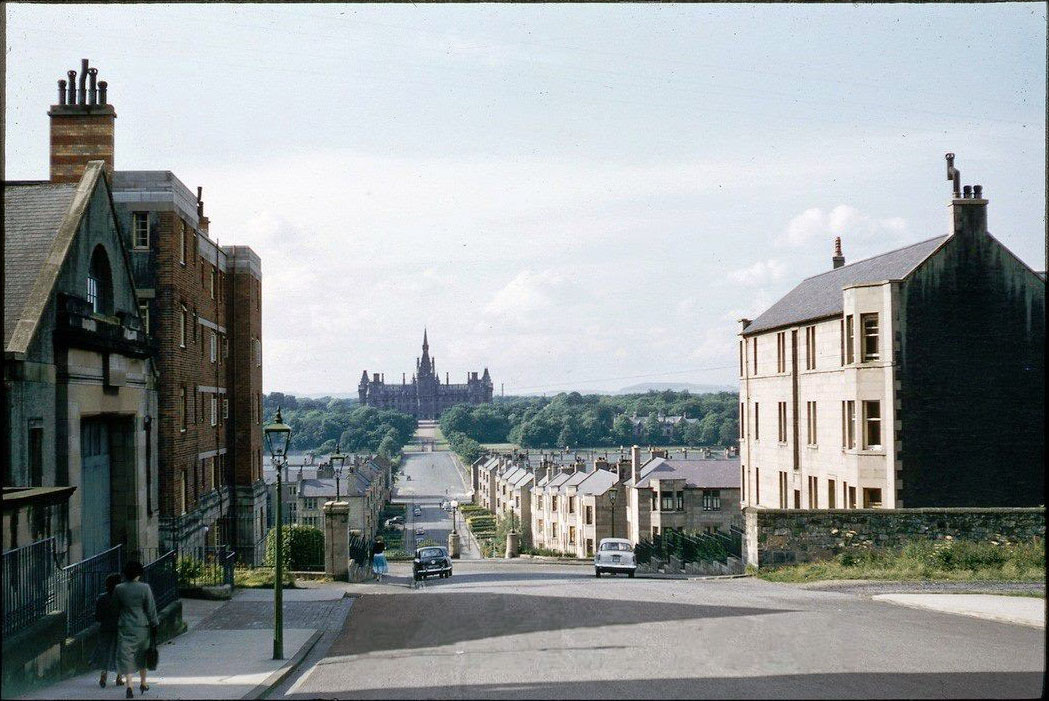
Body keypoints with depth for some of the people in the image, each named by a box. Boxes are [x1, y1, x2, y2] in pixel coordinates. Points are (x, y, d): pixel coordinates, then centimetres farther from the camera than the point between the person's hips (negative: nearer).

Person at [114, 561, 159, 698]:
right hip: (142, 626, 0)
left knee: (126, 656, 1)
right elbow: (151, 609, -6)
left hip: (124, 627, 0)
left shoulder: (118, 589, -3)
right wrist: (154, 625, 2)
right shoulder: (145, 588, -9)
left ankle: (129, 685, -15)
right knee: (141, 654, 17)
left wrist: (116, 624, 19)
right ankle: (143, 683, 29)